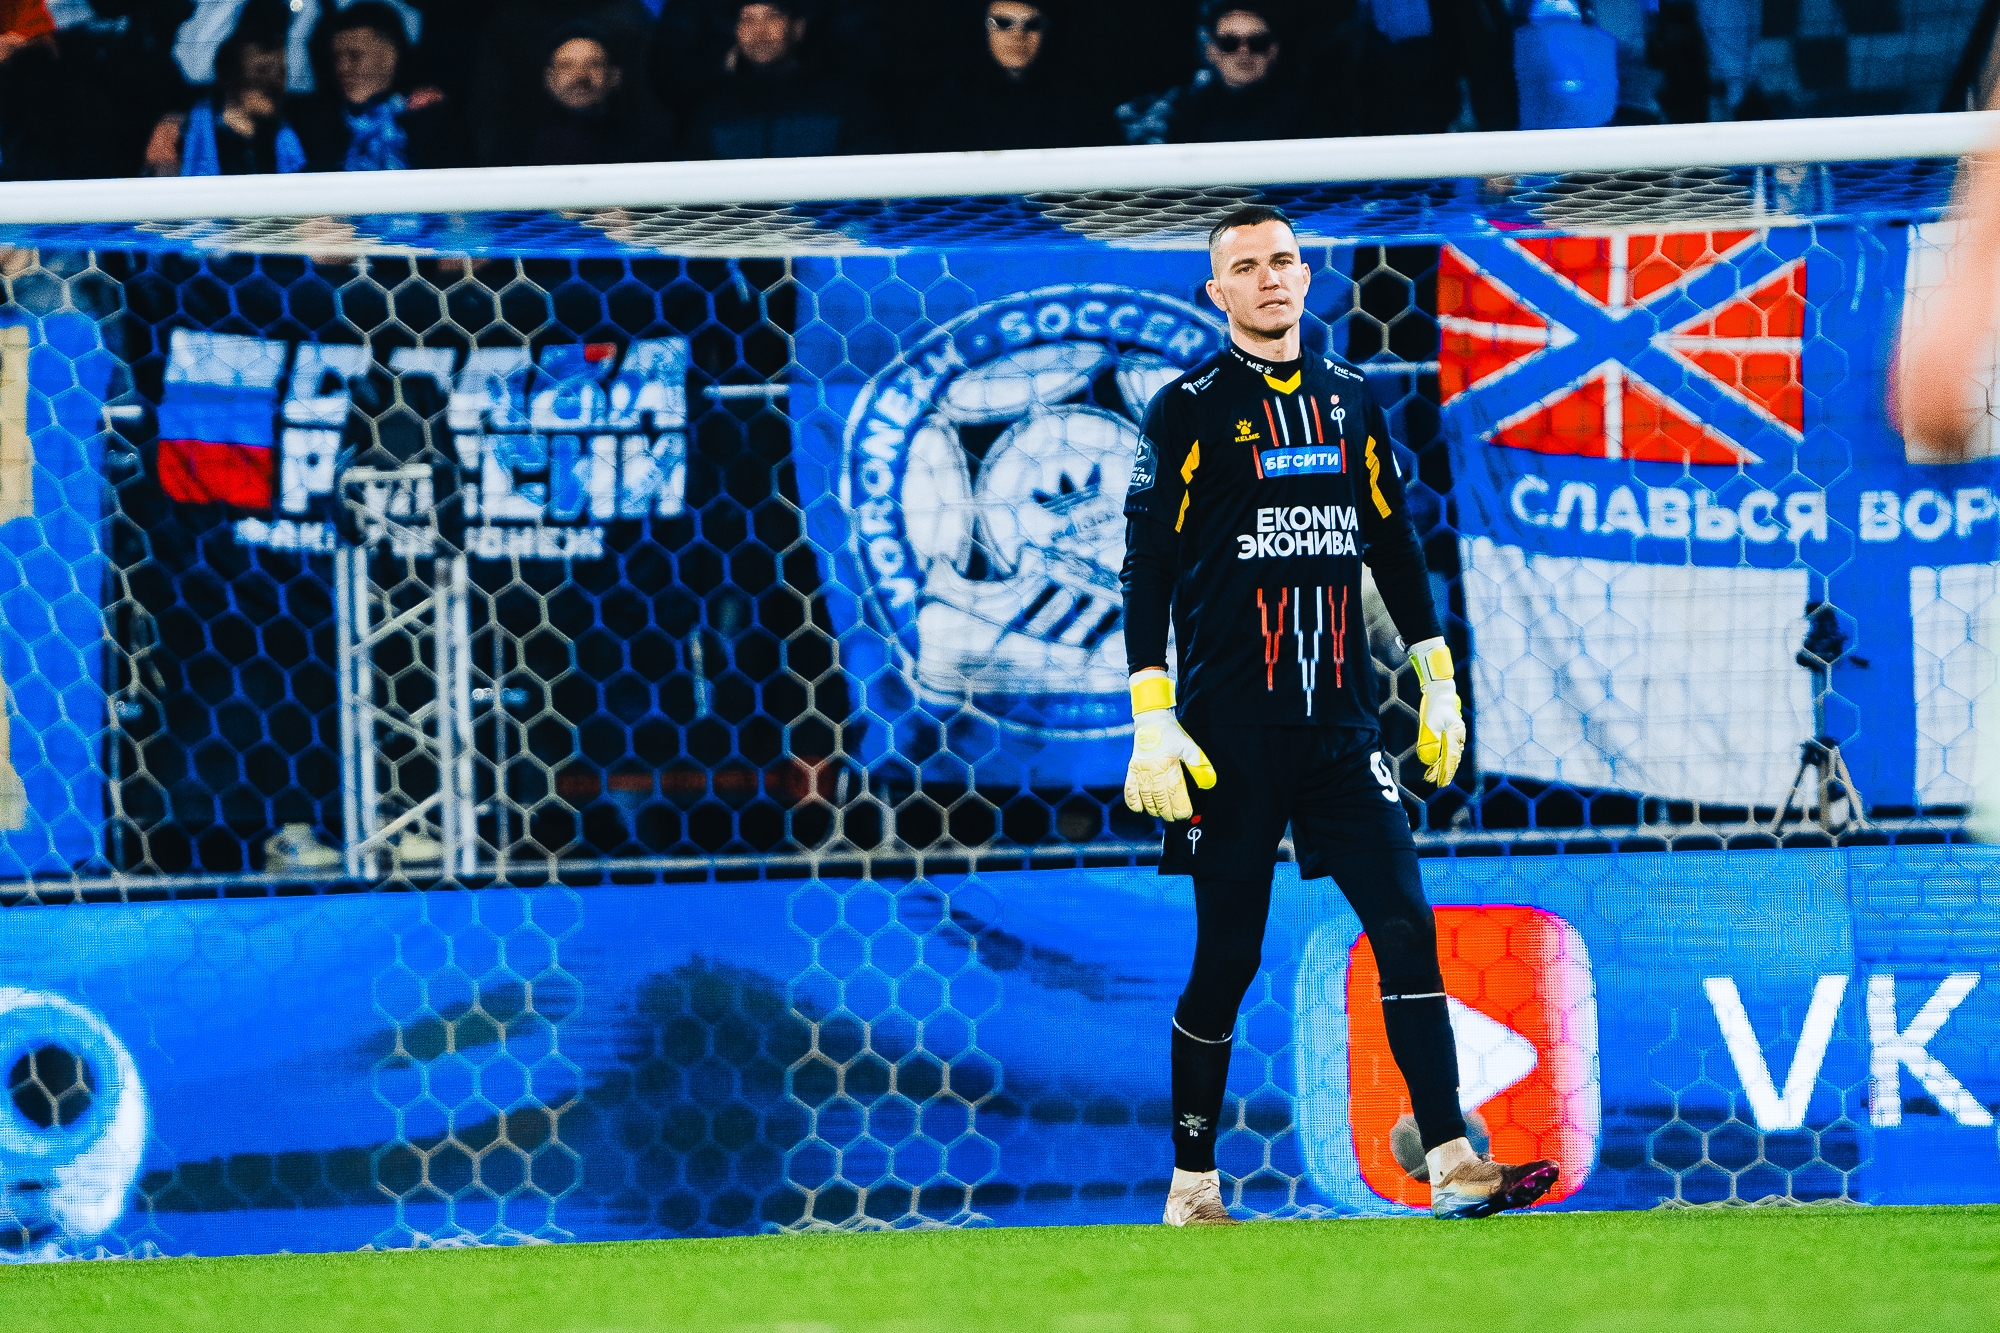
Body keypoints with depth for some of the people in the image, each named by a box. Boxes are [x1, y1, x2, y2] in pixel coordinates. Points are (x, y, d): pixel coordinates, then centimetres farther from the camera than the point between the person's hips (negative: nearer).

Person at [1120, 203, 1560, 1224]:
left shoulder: (1348, 402, 13)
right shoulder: (1189, 412, -1)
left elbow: (1394, 546, 20)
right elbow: (1147, 568, -5)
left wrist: (1438, 680, 16)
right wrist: (1152, 721, -13)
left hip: (1341, 724, 4)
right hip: (1231, 735, -4)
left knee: (1405, 925, -9)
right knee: (1226, 957, -1)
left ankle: (1451, 1160, -14)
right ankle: (1192, 1184, 12)